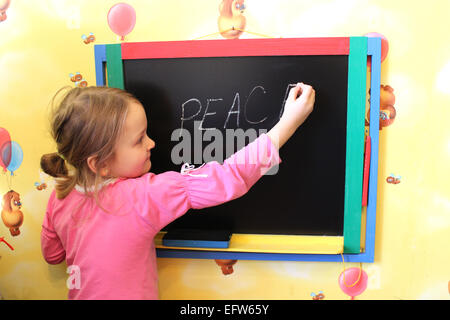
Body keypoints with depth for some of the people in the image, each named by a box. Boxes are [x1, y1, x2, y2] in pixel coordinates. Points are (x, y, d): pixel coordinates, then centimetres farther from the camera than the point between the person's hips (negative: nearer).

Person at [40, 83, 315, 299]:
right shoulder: (142, 197, -33)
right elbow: (224, 180, -35)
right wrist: (289, 121, -32)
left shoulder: (61, 196, -11)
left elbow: (52, 254, 6)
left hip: (82, 294, 7)